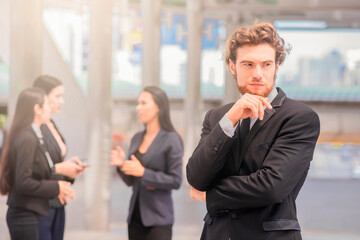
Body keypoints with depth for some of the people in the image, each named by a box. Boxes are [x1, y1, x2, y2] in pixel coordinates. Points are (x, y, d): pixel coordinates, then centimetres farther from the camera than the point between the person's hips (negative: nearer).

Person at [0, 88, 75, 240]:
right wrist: (55, 188, -13)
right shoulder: (27, 139, -17)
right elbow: (23, 183, -22)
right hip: (24, 215, -9)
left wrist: (55, 187, 4)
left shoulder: (32, 137, 12)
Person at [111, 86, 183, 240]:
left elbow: (176, 181, -12)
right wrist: (121, 165, -4)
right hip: (136, 216, 6)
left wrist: (143, 172, -17)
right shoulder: (137, 139, 12)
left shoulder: (171, 140, -7)